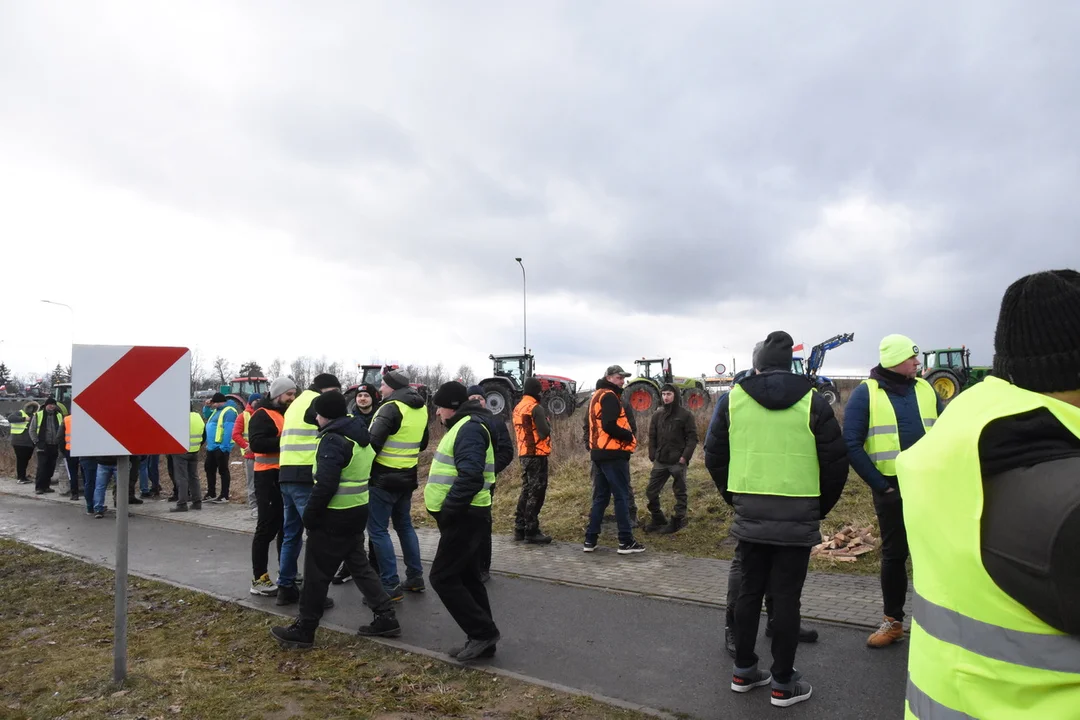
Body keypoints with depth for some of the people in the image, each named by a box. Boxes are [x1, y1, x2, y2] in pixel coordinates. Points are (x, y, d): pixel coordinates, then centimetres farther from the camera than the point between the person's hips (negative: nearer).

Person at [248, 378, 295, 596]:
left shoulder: (289, 413, 17)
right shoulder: (262, 415, -9)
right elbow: (256, 443, -23)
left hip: (287, 475, 9)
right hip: (269, 476, -8)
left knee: (287, 526, 14)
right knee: (267, 527, -6)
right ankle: (259, 579, 1)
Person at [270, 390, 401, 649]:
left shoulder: (333, 440, -18)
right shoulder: (361, 436, 11)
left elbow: (325, 485, -24)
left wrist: (309, 514, -13)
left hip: (334, 517, -9)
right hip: (357, 512, 9)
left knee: (316, 573, 4)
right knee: (360, 565, 17)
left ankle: (303, 630, 15)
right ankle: (386, 618, 18)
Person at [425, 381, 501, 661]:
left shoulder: (470, 427, -17)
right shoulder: (465, 425, 17)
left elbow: (470, 477, -28)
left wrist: (447, 511, -23)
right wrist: (447, 510, 13)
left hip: (464, 517, -11)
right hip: (465, 515, 11)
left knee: (443, 577, -5)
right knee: (466, 577, 15)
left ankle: (483, 632, 1)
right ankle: (482, 639, 22)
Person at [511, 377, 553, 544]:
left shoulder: (518, 408, 13)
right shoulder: (536, 408, -15)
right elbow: (545, 431, -21)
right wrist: (547, 422, -1)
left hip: (523, 453, 9)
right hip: (537, 454, -9)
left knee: (526, 490, 15)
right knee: (536, 492, -4)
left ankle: (520, 529, 19)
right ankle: (531, 532, -2)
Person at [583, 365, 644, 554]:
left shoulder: (597, 396, 19)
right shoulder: (609, 396, -13)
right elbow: (609, 426, -24)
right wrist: (629, 436, -10)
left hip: (600, 452, 10)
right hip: (613, 453, -10)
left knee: (601, 496, 13)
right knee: (622, 496, -4)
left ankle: (590, 539, 14)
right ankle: (626, 541, -2)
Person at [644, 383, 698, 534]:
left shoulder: (686, 415, -4)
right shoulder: (658, 415, 10)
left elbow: (692, 438, -7)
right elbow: (652, 437, 12)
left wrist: (685, 456, -16)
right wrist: (652, 455, 1)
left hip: (678, 462, -5)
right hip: (660, 462, 5)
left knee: (680, 493, 5)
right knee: (651, 491, 6)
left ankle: (677, 522, 16)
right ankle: (658, 520, 21)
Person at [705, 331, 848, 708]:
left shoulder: (733, 398, 2)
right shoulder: (812, 401, -4)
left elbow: (714, 455, 7)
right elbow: (836, 462, -1)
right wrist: (821, 506, 12)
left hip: (750, 514, 2)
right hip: (797, 516, -2)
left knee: (749, 591, 14)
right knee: (786, 597, 6)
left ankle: (743, 670, 25)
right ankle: (783, 683, 16)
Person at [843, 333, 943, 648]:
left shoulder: (926, 390, 6)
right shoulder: (865, 392, -7)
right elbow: (852, 445, -10)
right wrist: (880, 485, -12)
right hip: (892, 489, -3)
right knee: (894, 554, 8)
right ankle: (893, 621, 22)